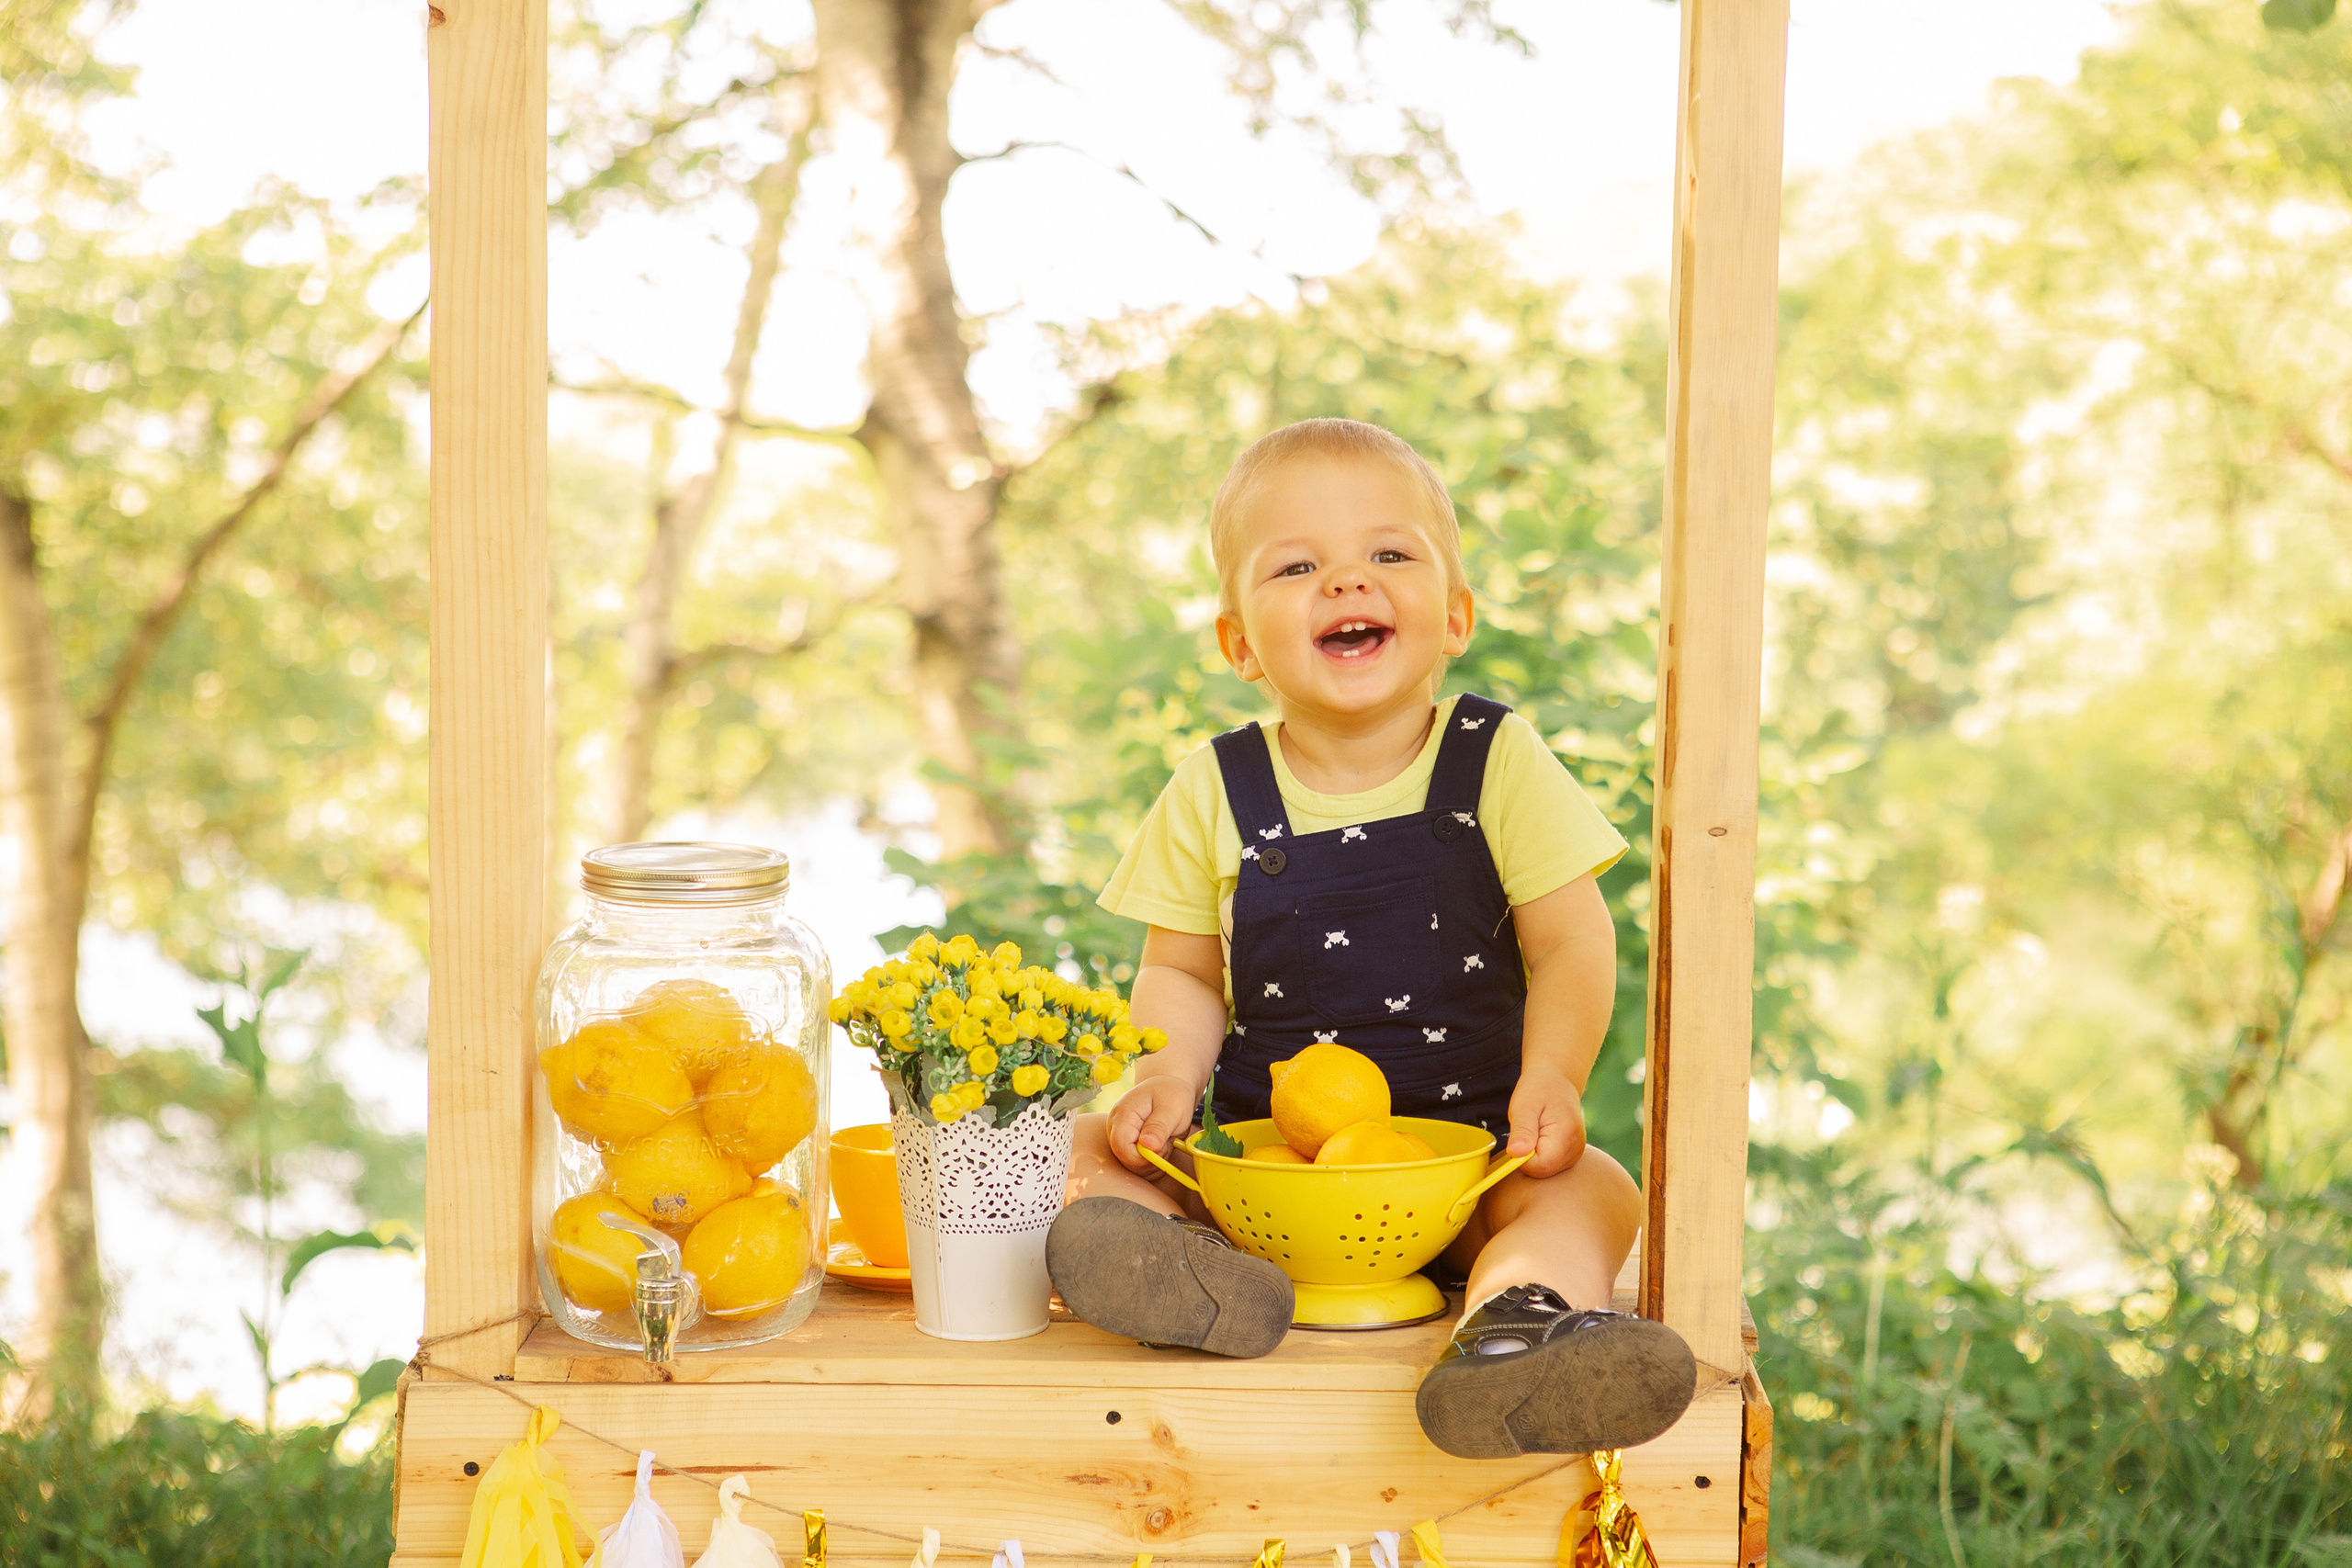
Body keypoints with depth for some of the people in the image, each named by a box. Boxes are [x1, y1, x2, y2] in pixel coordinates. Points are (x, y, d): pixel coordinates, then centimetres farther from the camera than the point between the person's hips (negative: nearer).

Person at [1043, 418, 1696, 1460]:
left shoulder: (1500, 765, -2)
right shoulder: (1213, 796, 1)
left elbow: (1572, 944, -3)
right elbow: (1182, 973, 8)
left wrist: (1551, 1078, -19)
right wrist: (1167, 1075, -12)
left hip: (1468, 1146, -1)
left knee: (1592, 1196, -28)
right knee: (1092, 1158, -17)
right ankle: (1184, 1266, -44)